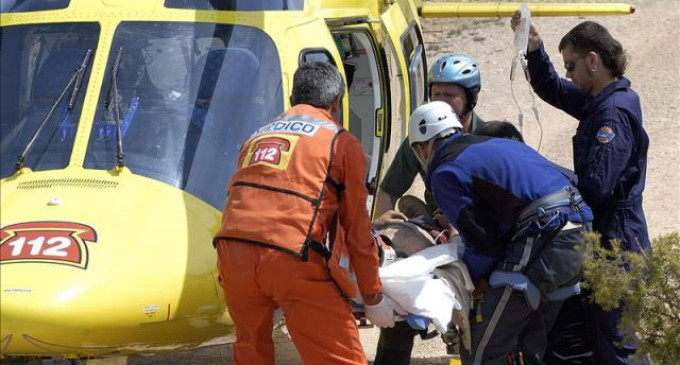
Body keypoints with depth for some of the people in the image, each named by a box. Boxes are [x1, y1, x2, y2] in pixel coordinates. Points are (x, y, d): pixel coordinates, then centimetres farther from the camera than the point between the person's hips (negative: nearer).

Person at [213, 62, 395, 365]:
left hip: (232, 249, 6)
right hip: (291, 256, -6)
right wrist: (373, 298, 17)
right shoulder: (342, 142, 13)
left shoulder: (258, 136, 30)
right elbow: (357, 229, 11)